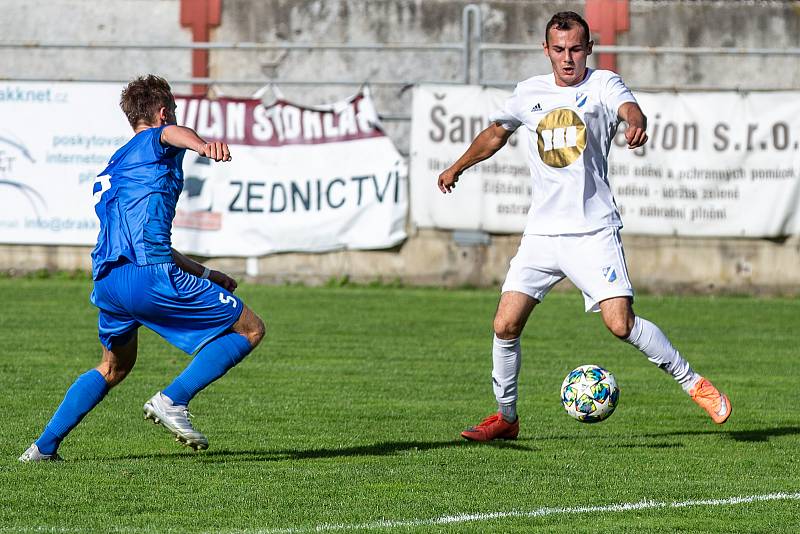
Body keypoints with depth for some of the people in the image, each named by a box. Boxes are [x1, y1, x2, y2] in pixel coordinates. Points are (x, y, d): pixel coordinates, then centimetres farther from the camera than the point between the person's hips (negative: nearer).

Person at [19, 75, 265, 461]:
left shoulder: (111, 170, 34)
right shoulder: (154, 142, 8)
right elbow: (172, 133, -20)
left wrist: (205, 275, 42)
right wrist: (203, 145, -43)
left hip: (106, 280, 8)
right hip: (149, 275, -8)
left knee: (113, 367, 31)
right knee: (249, 329, 0)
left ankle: (44, 445, 25)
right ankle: (172, 400, -11)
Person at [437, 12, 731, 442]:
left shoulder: (602, 85, -2)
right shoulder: (529, 93, 10)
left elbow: (629, 108, -25)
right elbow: (496, 132, 30)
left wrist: (635, 123, -48)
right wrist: (458, 167, 37)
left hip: (594, 232, -4)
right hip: (541, 233, 4)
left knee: (621, 324, -16)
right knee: (505, 326, -4)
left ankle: (694, 384, 0)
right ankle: (505, 417, 14)